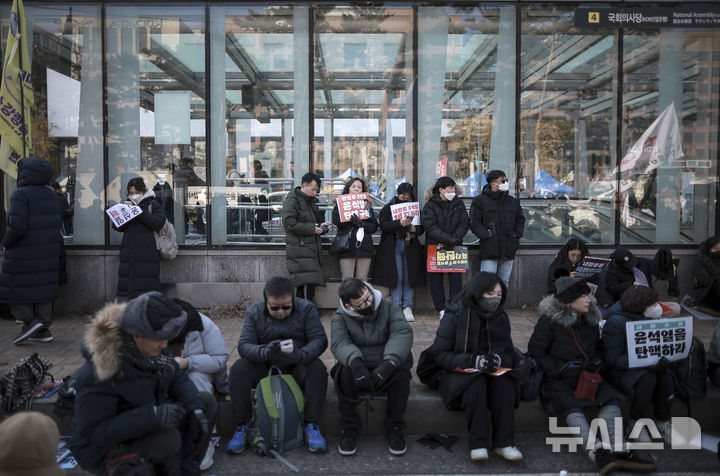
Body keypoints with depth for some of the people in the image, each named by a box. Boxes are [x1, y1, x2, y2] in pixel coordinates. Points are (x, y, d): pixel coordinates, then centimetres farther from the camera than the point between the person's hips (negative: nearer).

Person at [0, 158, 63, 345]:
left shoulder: (21, 194, -14)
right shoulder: (50, 194, 8)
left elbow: (17, 225, -21)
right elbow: (58, 220, 11)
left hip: (25, 252, -7)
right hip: (48, 251, 7)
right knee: (42, 286, 10)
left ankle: (29, 321, -2)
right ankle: (43, 329, 13)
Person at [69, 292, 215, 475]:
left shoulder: (150, 347, -11)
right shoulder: (98, 373, -32)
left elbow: (176, 378, 2)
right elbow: (91, 433, -30)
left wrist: (195, 407, -16)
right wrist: (152, 416, -39)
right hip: (105, 451, -7)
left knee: (207, 403, -3)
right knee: (168, 438, -33)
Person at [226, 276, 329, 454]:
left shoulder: (306, 309, -6)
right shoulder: (254, 312, -3)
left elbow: (319, 339, -14)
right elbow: (244, 345, -13)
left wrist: (301, 355, -36)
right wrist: (264, 352, -37)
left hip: (297, 368, -1)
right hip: (264, 368, 1)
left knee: (317, 369, -31)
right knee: (238, 369, -26)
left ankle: (311, 426, -21)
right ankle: (241, 428, -15)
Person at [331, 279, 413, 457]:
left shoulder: (389, 307, 0)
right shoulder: (340, 316, 1)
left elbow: (403, 333, -15)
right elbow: (339, 343, -17)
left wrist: (390, 362, -34)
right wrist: (355, 362, -40)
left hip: (386, 369, 0)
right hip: (358, 368, 0)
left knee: (402, 371, -32)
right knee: (345, 371, -33)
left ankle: (395, 427, -14)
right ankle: (349, 428, -16)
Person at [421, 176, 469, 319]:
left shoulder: (458, 203, 6)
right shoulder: (430, 205, -6)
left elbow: (464, 224, 3)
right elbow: (430, 227, -14)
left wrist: (455, 239, -13)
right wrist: (448, 239, -20)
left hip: (454, 247, 2)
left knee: (456, 277, -3)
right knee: (436, 278, 2)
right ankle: (442, 309, 11)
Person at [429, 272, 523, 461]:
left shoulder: (501, 317, 7)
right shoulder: (455, 315, -8)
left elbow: (510, 355, 9)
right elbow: (439, 354, -10)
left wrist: (499, 360, -17)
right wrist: (472, 360, -24)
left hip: (494, 373, 3)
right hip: (458, 374, -3)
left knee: (504, 382, -30)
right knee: (476, 382, -36)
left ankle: (504, 442, -24)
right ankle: (478, 443, -29)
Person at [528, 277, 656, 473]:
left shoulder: (591, 318, 10)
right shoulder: (549, 320, -10)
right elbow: (535, 352, -8)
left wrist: (596, 361, 4)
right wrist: (559, 369, -18)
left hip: (586, 376, 6)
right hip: (558, 380, -6)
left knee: (611, 400, -19)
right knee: (572, 407, -31)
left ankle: (613, 449, -33)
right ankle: (597, 452, -46)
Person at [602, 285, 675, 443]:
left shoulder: (651, 320, 7)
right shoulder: (615, 323, -15)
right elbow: (613, 359, -20)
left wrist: (663, 360, -15)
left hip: (650, 367, 6)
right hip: (621, 371, -6)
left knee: (666, 376, -25)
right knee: (647, 379, -33)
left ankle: (662, 421, -6)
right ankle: (636, 423, -12)